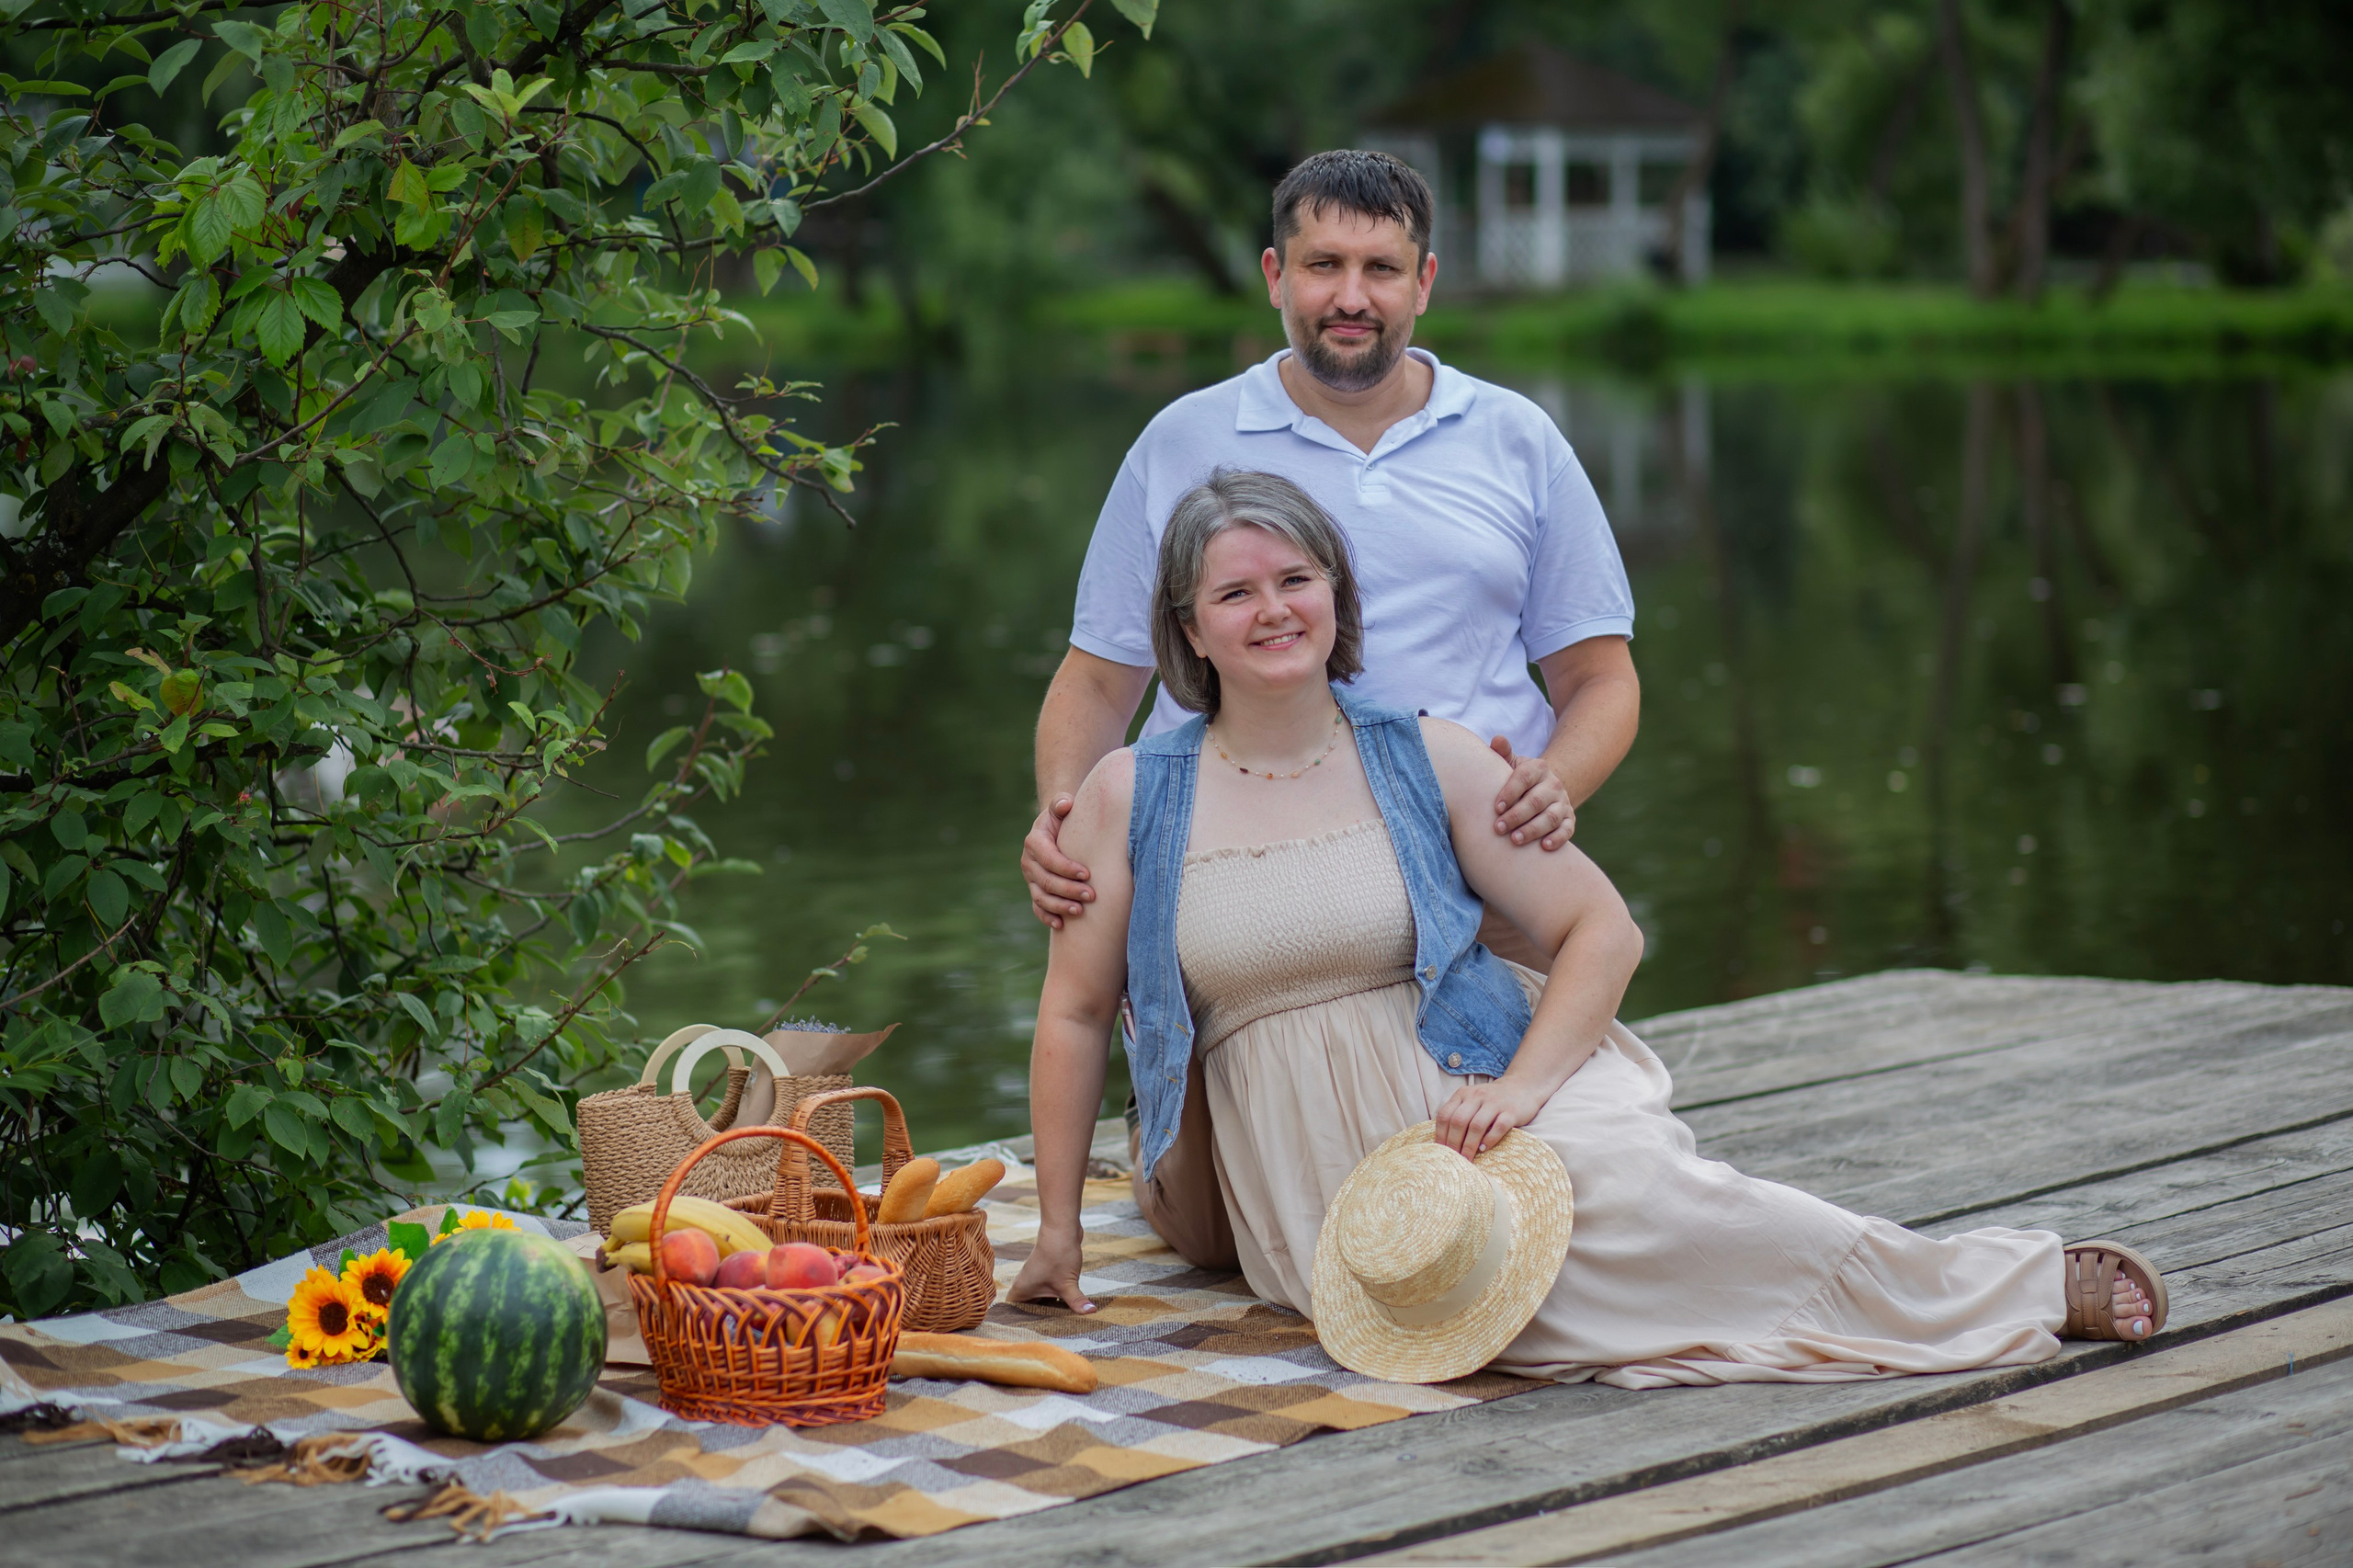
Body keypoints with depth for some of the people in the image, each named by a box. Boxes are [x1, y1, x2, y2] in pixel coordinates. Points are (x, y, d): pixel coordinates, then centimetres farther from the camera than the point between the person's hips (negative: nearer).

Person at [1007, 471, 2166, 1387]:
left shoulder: (1426, 762, 2)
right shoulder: (1134, 796, 2)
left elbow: (1602, 930, 3)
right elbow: (1076, 1010, 9)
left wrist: (1523, 1085, -13)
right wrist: (1058, 1231, 10)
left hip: (1472, 1098, 0)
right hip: (1314, 1188, 0)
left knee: (1619, 1184, -35)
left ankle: (2024, 1286, -25)